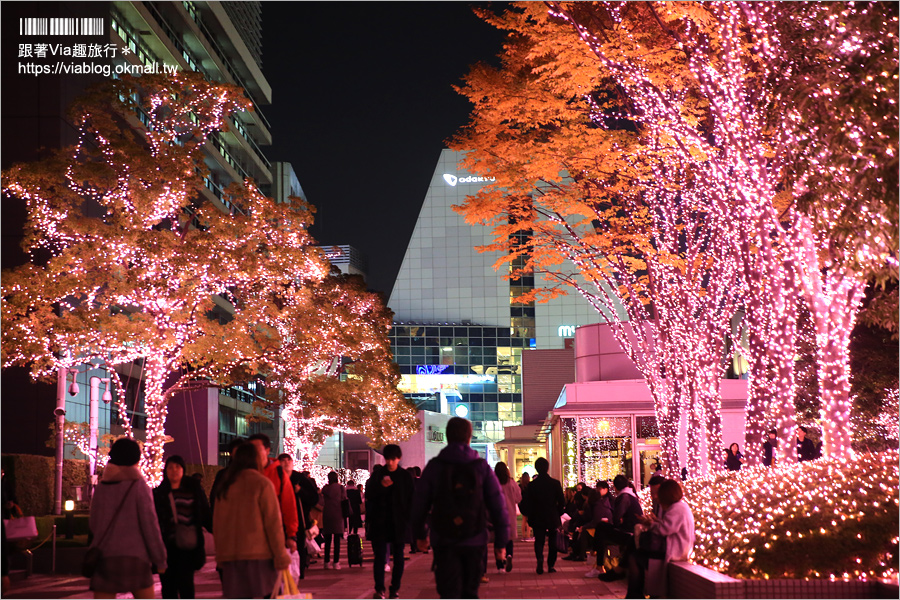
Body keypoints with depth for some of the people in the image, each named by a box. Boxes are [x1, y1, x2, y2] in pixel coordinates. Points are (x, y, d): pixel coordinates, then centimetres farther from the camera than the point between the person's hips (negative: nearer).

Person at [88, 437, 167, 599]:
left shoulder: (101, 487, 7)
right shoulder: (138, 486, -4)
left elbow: (94, 524, 12)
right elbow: (150, 524, -6)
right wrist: (160, 560, 0)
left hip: (104, 557, 3)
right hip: (134, 557, -3)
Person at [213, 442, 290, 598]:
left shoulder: (224, 487, 12)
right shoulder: (262, 484, -4)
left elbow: (216, 524, 15)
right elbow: (273, 523, -7)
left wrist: (220, 556, 19)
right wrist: (281, 557, -4)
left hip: (229, 556, 5)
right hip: (258, 556, -5)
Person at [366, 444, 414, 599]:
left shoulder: (405, 476, 4)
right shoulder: (377, 475, 6)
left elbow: (412, 499, 5)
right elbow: (369, 495, 0)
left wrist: (408, 519, -6)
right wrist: (381, 485, -18)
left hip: (398, 523, 0)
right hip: (379, 523, 0)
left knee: (398, 557, 3)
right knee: (379, 556, -6)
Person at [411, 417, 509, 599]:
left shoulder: (434, 466, 0)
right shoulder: (482, 467, 1)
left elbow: (419, 504, 5)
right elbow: (498, 507, -1)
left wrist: (420, 535, 19)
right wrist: (501, 542, 5)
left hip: (443, 542, -1)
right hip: (474, 541, 1)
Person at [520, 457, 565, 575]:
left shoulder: (532, 485, -6)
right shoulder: (555, 483, -7)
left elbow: (526, 503, -4)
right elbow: (562, 502, -6)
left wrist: (530, 516, 8)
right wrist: (558, 513, 9)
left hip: (537, 519, 0)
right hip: (553, 518, 0)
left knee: (539, 541, 8)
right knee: (553, 541, 11)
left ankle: (539, 558, -19)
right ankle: (551, 565, 9)